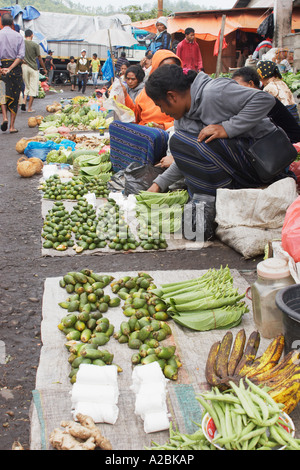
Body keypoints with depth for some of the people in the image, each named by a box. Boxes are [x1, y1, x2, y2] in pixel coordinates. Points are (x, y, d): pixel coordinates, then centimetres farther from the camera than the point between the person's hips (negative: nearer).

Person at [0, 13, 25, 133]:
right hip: (15, 68, 0)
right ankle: (12, 126, 4)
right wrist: (10, 68, -12)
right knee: (14, 96, 5)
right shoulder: (19, 36, 1)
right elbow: (21, 56, -9)